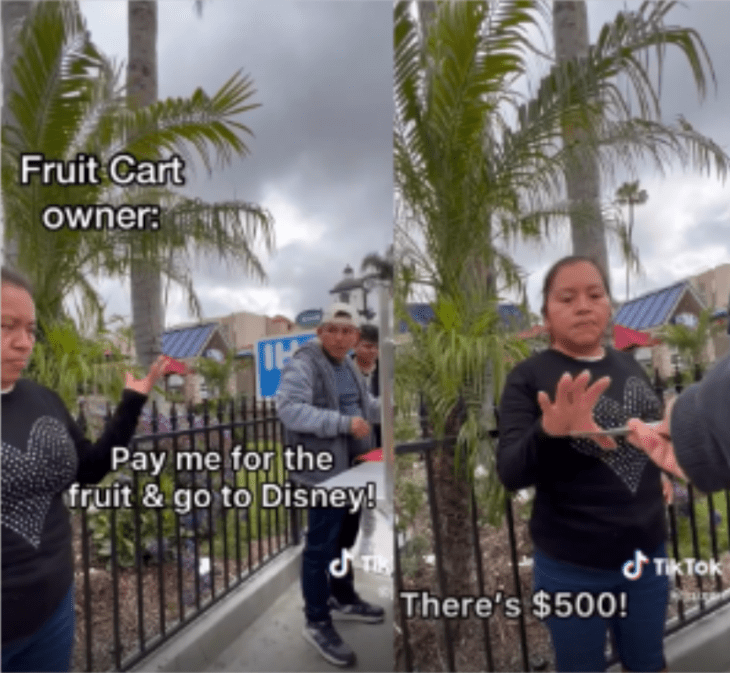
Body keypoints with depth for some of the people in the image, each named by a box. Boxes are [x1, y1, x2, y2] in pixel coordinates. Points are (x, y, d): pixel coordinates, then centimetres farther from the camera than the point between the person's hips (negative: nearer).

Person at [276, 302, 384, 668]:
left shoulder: (348, 366, 13)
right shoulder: (303, 364, -16)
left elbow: (366, 405, 23)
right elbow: (289, 409, -29)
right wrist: (343, 422, -34)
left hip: (353, 466, 9)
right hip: (325, 469, -9)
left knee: (345, 537, 22)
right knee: (322, 544, 0)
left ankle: (343, 599, 40)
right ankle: (316, 622, 17)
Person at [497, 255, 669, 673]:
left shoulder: (630, 366, 1)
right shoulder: (529, 377, -13)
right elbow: (511, 473, -23)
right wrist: (549, 431, -41)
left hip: (647, 554, 4)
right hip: (573, 567, -4)